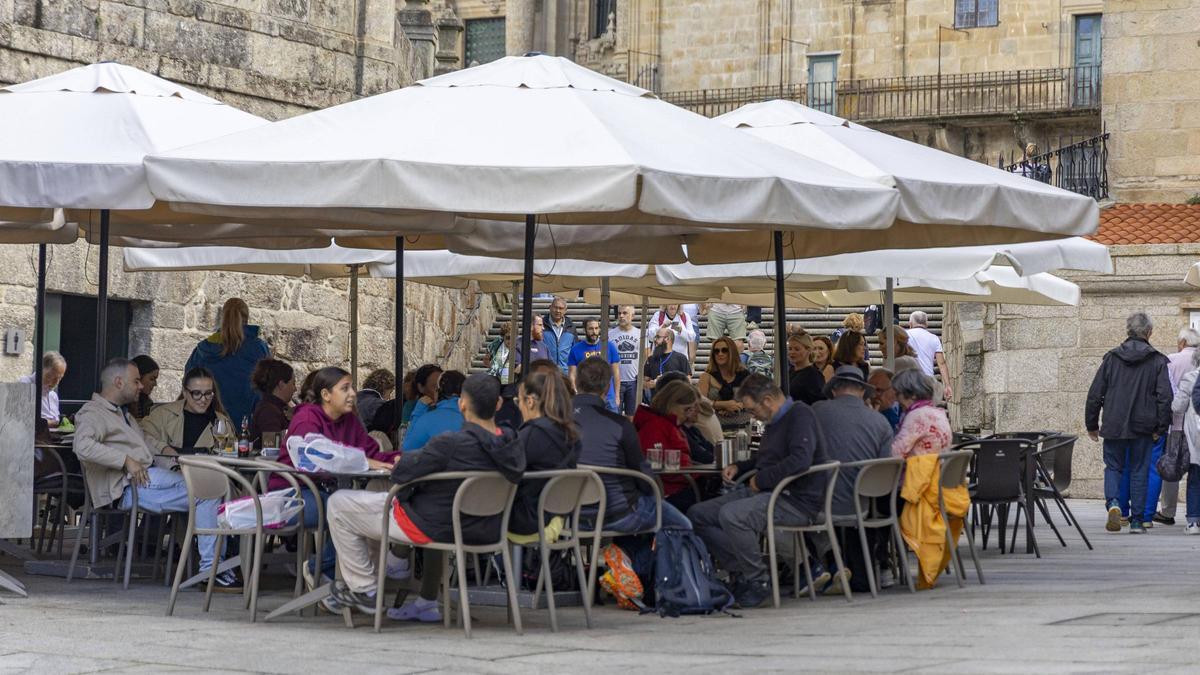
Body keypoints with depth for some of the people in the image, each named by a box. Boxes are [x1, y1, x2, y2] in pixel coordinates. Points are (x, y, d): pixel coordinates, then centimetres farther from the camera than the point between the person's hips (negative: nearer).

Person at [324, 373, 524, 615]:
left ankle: (364, 590, 17)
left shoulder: (450, 444, -29)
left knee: (339, 503, 10)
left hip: (429, 527, -7)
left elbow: (400, 474, -22)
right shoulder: (510, 448, -8)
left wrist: (408, 459, 4)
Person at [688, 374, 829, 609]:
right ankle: (741, 571, -2)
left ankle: (758, 581, -17)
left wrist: (761, 479, -17)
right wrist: (738, 468, 18)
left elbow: (801, 459, -26)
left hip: (796, 500, -10)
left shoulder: (800, 415, -11)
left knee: (731, 515, -34)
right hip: (764, 493, 10)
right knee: (697, 515, 0)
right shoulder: (776, 421, 21)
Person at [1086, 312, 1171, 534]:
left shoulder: (1111, 358, 2)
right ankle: (1137, 520, 7)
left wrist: (1091, 424, 11)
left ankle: (1113, 503, -14)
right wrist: (1161, 428, -1)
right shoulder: (1158, 361, -3)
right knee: (1139, 471, 8)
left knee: (1113, 467, 12)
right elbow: (1165, 397, -8)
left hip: (1114, 426, 1)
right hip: (1143, 427, -1)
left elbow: (1094, 394, 3)